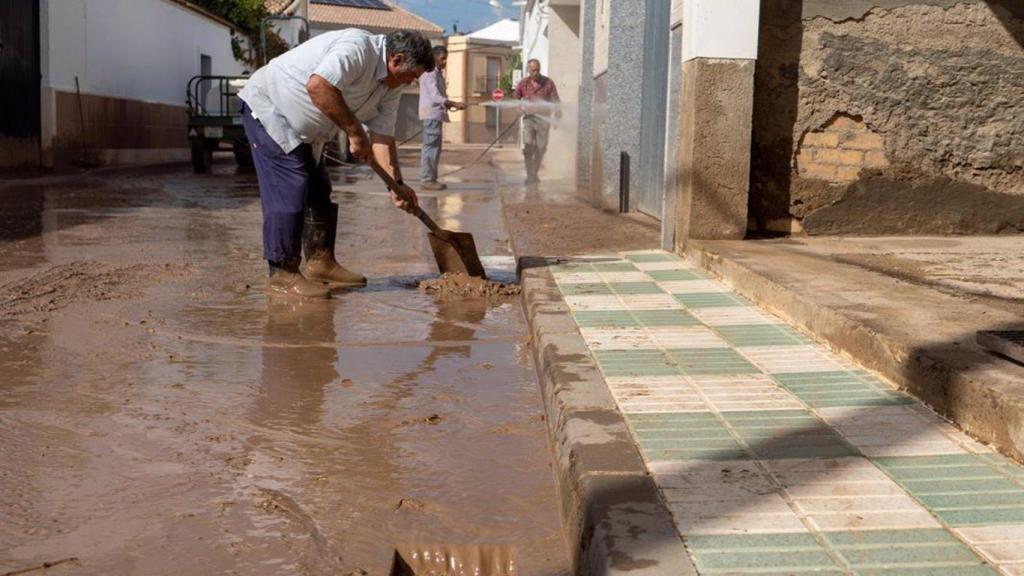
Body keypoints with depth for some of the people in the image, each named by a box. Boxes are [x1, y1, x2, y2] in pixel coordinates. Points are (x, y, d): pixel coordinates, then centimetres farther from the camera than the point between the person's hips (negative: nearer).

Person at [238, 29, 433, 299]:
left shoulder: (391, 85, 3)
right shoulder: (357, 47, -27)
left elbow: (382, 135, 4)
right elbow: (318, 86, -41)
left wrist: (396, 184, -6)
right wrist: (355, 132, -33)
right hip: (268, 107, -10)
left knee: (319, 191, 10)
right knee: (289, 190, -14)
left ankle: (320, 262, 19)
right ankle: (282, 273, -9)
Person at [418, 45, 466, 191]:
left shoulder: (437, 73, 20)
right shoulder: (430, 73, -12)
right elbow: (436, 97, -22)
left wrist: (451, 105, 10)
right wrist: (455, 104, -30)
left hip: (436, 114, 10)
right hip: (431, 114, -10)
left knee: (434, 147, 11)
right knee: (431, 147, -10)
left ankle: (430, 178, 14)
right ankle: (426, 180, -10)